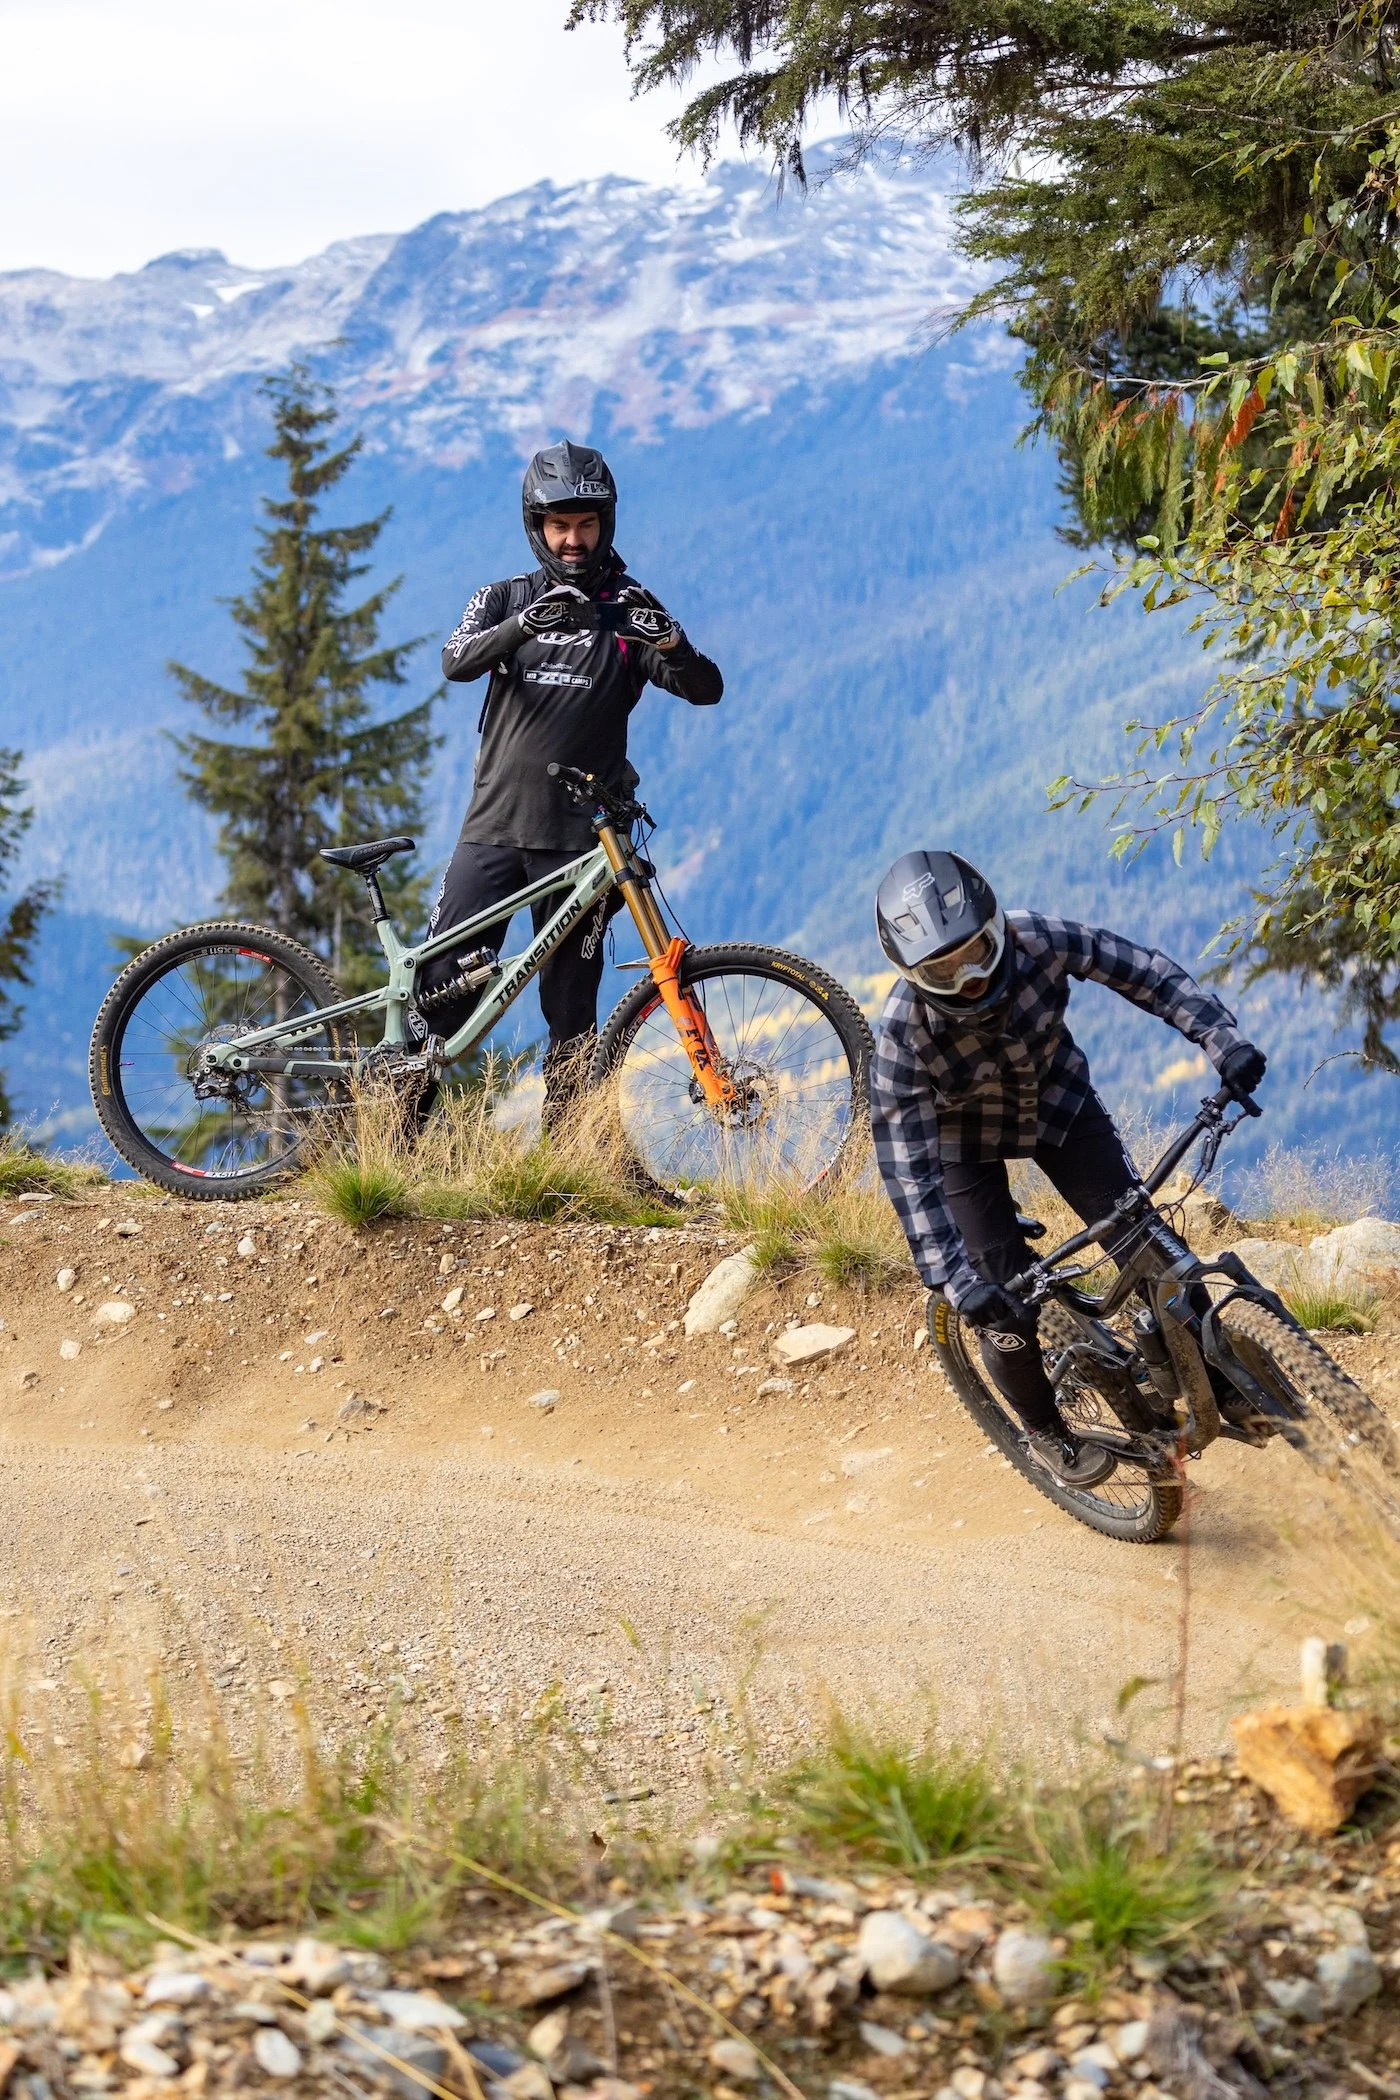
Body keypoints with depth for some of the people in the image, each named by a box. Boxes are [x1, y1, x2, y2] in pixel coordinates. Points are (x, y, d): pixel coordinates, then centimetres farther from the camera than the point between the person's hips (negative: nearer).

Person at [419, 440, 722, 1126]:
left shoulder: (627, 611, 5)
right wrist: (525, 624, -31)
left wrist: (667, 638, -29)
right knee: (443, 983, -4)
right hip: (495, 826, 1)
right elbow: (457, 662, -12)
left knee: (570, 1010, 2)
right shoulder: (505, 599, 8)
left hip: (578, 837, -1)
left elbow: (705, 689, -8)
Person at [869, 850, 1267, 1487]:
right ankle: (1045, 1432, 23)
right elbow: (908, 1165, -35)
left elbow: (1143, 971, -18)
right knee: (1004, 1304, -5)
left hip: (1058, 1100, 2)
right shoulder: (903, 1033, -36)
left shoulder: (1038, 941, -32)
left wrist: (1221, 1036, -30)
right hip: (966, 1138, -2)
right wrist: (953, 1278, -43)